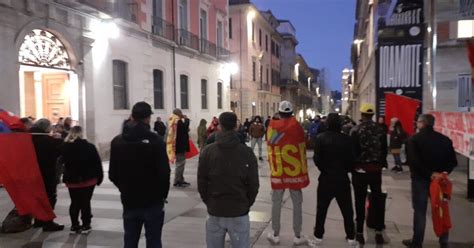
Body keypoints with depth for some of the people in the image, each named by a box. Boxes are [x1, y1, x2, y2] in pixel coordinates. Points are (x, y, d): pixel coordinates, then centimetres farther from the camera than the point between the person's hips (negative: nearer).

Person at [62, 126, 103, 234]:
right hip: (88, 179, -2)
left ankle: (74, 226, 18)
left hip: (72, 180, 2)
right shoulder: (89, 147, -11)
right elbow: (97, 163, -7)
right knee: (85, 202, 6)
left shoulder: (65, 147, -5)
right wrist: (99, 177, 2)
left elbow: (63, 161, 10)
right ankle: (86, 226, 12)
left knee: (75, 203, 14)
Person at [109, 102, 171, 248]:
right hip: (153, 201, -4)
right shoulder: (155, 140, -13)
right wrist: (163, 195, 0)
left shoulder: (117, 141, 2)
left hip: (129, 201, 4)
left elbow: (113, 174, 4)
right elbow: (164, 172, -15)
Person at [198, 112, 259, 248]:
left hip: (215, 211, 1)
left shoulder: (207, 151, -4)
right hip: (239, 212, -1)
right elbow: (253, 184, -3)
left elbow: (201, 182, 0)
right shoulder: (247, 152, -7)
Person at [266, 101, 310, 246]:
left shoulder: (272, 127, -2)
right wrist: (304, 170, 10)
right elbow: (302, 150, -1)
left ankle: (275, 235, 20)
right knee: (297, 204, 9)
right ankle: (297, 236, 15)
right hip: (295, 170, -1)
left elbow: (270, 150, 5)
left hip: (278, 171, 1)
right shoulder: (296, 126, -7)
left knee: (276, 203, 12)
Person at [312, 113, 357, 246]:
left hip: (326, 178, 0)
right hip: (342, 178, 1)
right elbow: (351, 159, -4)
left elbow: (317, 159, -11)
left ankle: (319, 236, 14)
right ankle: (351, 237, 18)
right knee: (347, 209, 13)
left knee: (322, 208, 10)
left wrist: (324, 169, 7)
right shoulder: (347, 139, -6)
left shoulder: (320, 138, -8)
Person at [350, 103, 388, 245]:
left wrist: (351, 166, 6)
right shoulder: (380, 130, 0)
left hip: (360, 169, -2)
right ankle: (379, 232, 17)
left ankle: (360, 233, 10)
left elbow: (352, 151, -8)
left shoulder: (355, 130, -10)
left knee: (360, 202, 5)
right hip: (376, 169, 3)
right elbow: (384, 150, 7)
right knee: (378, 200, 12)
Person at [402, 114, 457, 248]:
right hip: (439, 179, 4)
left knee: (420, 211, 4)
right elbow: (453, 161, 1)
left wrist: (429, 174, -15)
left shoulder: (414, 139, -9)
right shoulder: (445, 139, 5)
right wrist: (443, 172, -7)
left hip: (420, 179, -4)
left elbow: (413, 161, -20)